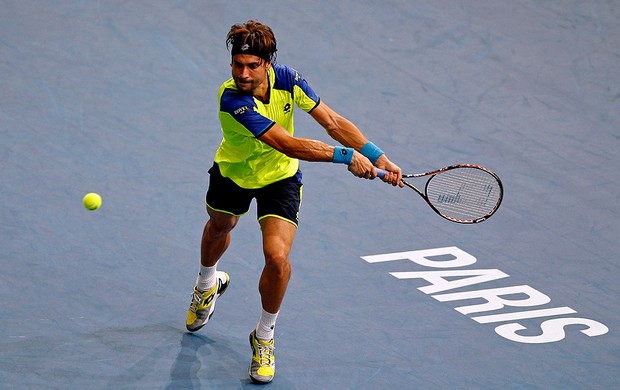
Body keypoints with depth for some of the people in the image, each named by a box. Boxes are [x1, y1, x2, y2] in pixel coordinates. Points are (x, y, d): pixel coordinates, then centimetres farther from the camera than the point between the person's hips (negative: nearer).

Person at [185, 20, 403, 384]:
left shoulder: (286, 79, -25)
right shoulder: (233, 100, -37)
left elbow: (332, 121, -15)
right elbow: (289, 145, -41)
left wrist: (377, 157, -23)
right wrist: (346, 156, -40)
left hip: (280, 177, 1)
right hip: (233, 173, 0)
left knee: (277, 257, -19)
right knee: (220, 227, 31)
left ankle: (265, 336, 7)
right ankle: (208, 283, 68)